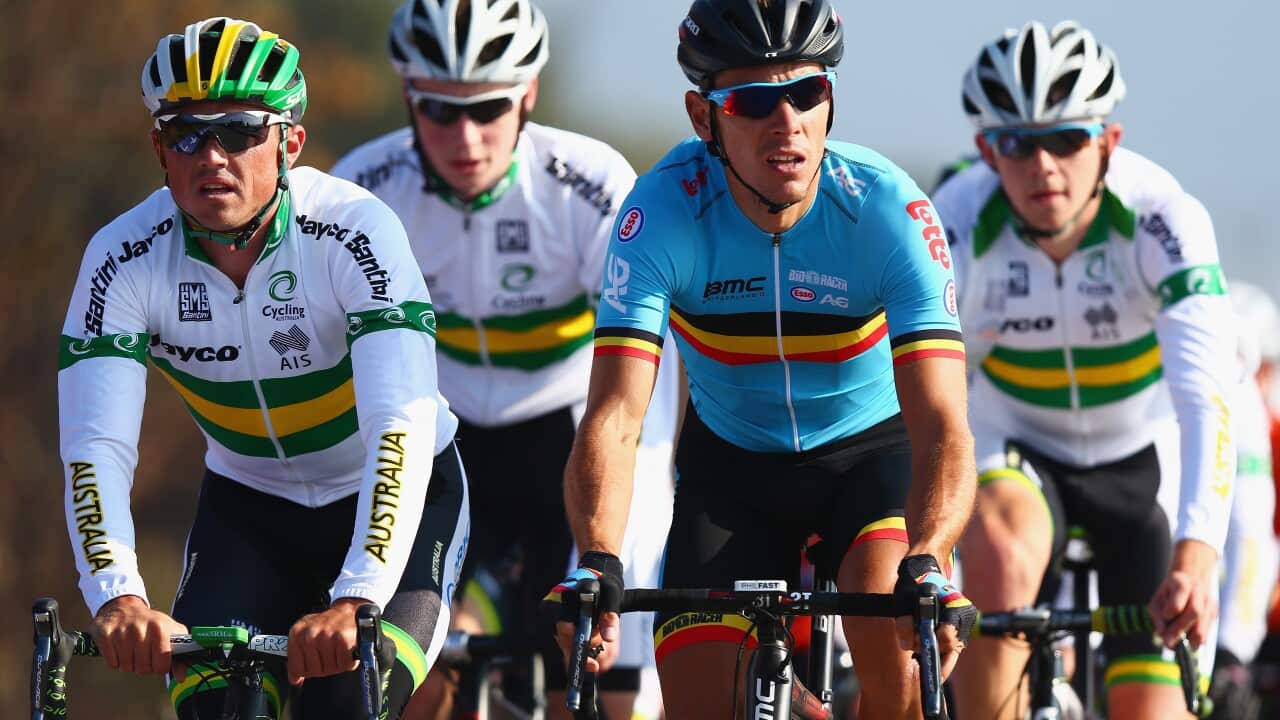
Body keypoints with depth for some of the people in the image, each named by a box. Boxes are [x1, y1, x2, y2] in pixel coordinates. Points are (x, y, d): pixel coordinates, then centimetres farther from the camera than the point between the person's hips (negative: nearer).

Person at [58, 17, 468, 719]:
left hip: (395, 499, -2)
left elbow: (402, 430, -39)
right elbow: (95, 447, -30)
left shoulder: (354, 231, -29)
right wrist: (117, 597, -49)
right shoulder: (124, 258, -21)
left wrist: (354, 603, -53)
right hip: (248, 507, 3)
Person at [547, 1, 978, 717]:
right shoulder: (665, 210, -26)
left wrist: (927, 565, -55)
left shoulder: (887, 208, -29)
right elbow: (615, 417, -34)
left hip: (871, 447, -2)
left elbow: (941, 425, -36)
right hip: (731, 462, 2)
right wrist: (597, 565, -52)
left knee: (892, 641, -29)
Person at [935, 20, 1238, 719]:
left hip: (1143, 455, 0)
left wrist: (1198, 554, -52)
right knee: (1001, 561, -34)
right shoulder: (955, 223, -26)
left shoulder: (1163, 219, -29)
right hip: (1016, 449, 0)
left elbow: (1207, 397, -38)